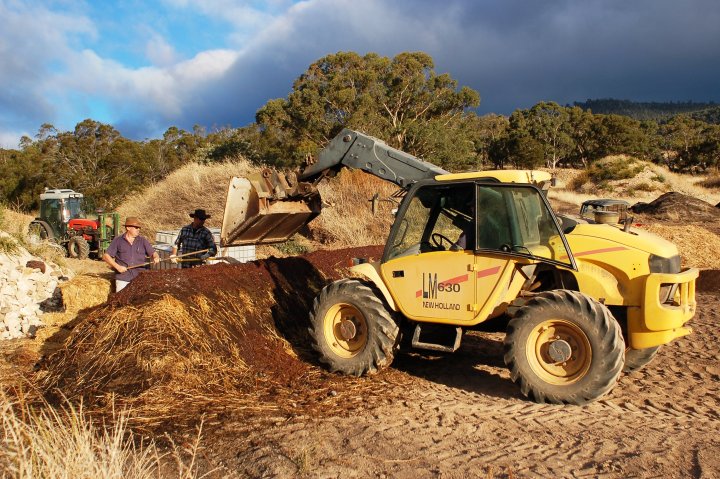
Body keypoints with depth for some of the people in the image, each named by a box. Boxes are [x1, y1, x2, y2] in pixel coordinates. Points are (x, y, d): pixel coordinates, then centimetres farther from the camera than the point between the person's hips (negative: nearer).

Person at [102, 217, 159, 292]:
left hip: (140, 278, 1)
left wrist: (156, 257, -18)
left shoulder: (143, 241, 9)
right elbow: (106, 256, 4)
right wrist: (117, 266, -10)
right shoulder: (117, 240, 5)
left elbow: (153, 253, 6)